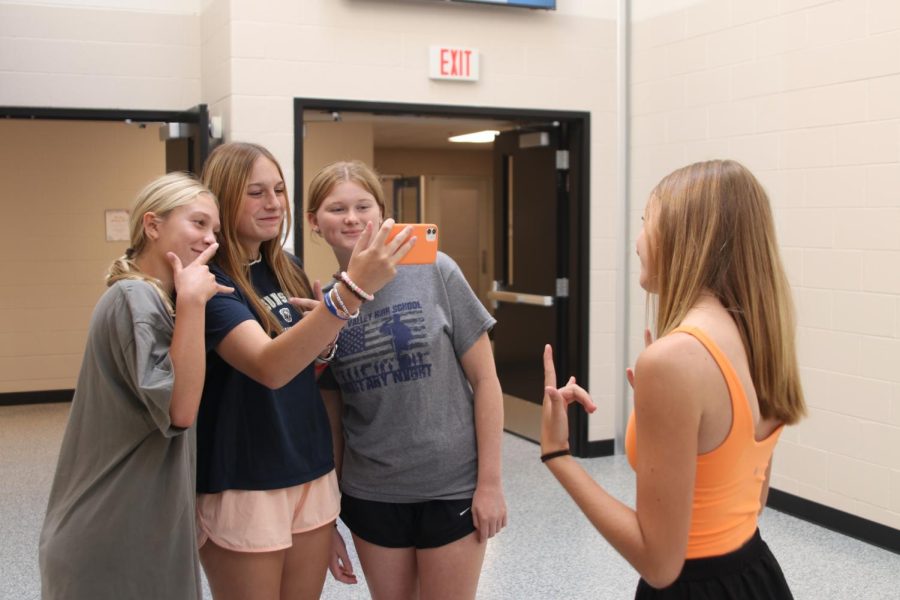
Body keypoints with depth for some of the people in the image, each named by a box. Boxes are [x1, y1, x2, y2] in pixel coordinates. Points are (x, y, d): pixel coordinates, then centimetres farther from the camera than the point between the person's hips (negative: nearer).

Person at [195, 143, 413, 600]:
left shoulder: (287, 269, 6)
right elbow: (269, 367, -32)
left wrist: (325, 345, -7)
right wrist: (353, 290, -42)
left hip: (311, 474, 6)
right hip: (243, 486, -6)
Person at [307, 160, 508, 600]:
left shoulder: (434, 273, -9)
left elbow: (484, 379, -5)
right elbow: (331, 419, 6)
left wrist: (490, 482, -7)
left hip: (453, 486, -2)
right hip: (370, 494, 2)